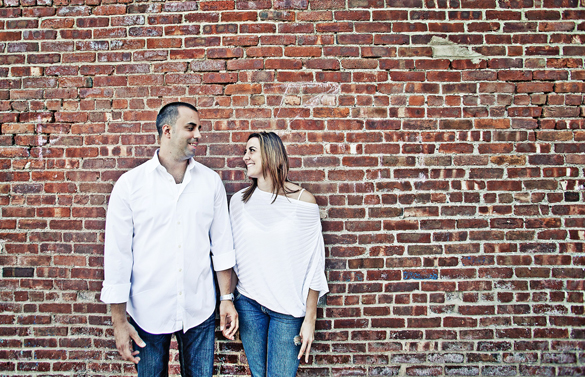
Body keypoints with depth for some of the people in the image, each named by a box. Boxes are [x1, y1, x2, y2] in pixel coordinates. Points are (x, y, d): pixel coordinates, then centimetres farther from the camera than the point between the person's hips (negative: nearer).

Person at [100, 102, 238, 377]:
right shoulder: (130, 184, -7)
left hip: (199, 311, 2)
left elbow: (222, 243, 4)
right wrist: (119, 322, -5)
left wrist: (227, 298, 4)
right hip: (148, 312, -1)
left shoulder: (211, 181, 0)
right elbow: (117, 254, -6)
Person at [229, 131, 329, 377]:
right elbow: (232, 257, 8)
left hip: (288, 308, -2)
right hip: (247, 302, 3)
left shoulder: (303, 201, -9)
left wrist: (310, 319, -6)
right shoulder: (239, 201, 0)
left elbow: (314, 264, -6)